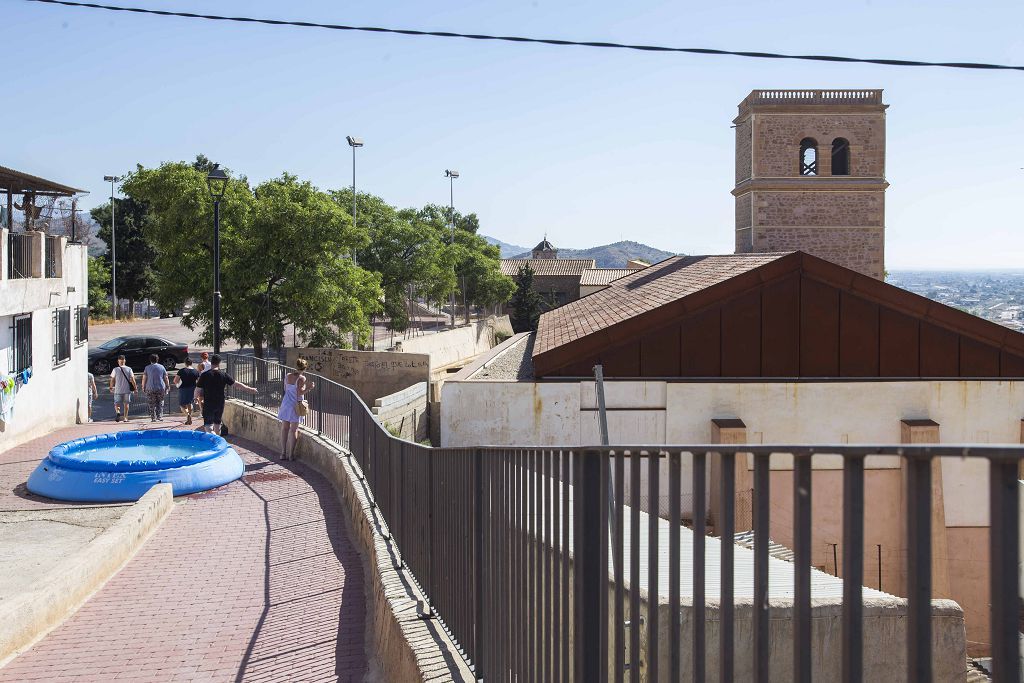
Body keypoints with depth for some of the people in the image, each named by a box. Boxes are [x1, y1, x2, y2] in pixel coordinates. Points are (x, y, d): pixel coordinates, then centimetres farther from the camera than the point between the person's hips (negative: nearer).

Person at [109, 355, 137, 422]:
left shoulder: (115, 369, -4)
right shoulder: (129, 369, -2)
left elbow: (112, 380, 0)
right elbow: (132, 379, -3)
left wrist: (111, 388, 14)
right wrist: (135, 388, 5)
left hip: (118, 390, -1)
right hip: (127, 390, 1)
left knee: (117, 404, 8)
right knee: (126, 403, 13)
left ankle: (118, 412, -21)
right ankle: (125, 417, 13)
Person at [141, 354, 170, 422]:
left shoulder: (147, 368, 1)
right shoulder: (162, 367, 4)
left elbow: (144, 379, -1)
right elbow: (166, 378, 5)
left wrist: (143, 387, 9)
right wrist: (168, 387, 11)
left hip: (150, 388, -1)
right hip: (161, 388, 1)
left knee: (152, 404, 6)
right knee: (160, 403, 13)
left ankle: (153, 418, 5)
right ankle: (160, 417, 6)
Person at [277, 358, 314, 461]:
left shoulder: (287, 376, 4)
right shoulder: (301, 378, -13)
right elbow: (299, 393, -18)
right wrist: (308, 388, -7)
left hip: (286, 403, 5)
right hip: (295, 405, -5)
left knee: (284, 428, 10)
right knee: (294, 429, 2)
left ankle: (283, 453, 12)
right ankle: (291, 454, 4)